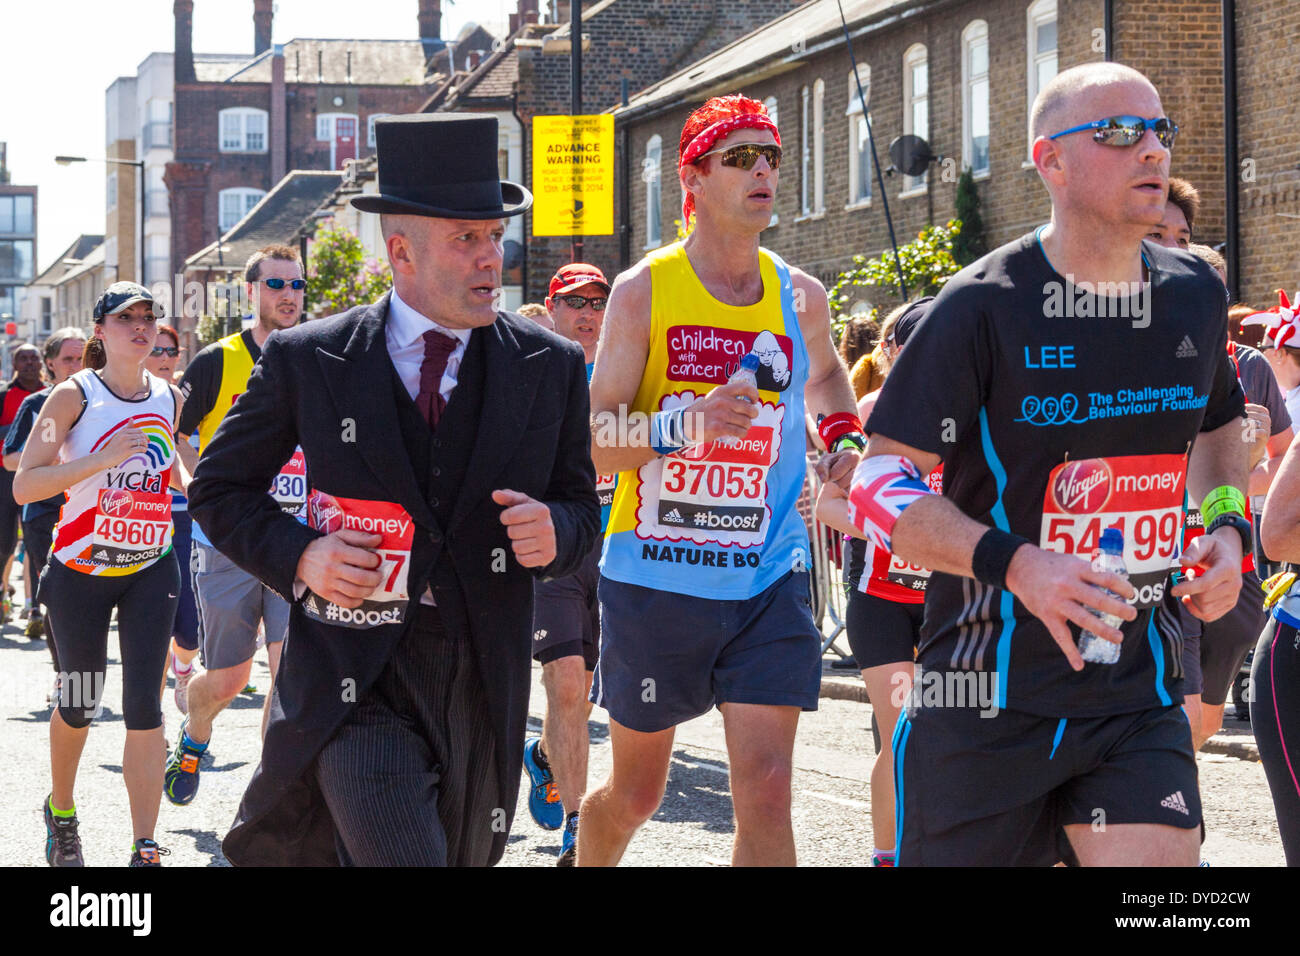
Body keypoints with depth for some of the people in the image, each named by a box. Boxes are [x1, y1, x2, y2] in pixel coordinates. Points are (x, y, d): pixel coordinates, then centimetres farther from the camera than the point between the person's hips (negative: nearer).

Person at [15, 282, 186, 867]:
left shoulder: (170, 398, 3)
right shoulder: (73, 396, -12)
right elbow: (24, 486, -20)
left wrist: (186, 483, 5)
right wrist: (104, 459, -29)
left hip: (151, 570, 3)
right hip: (81, 571, -2)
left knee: (143, 706, -8)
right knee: (79, 705, 10)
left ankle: (145, 851, -9)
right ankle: (60, 812, 38)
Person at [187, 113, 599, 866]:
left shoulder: (551, 367, 3)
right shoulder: (307, 361, -2)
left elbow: (580, 508, 11)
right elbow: (221, 489, 7)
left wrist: (553, 532, -13)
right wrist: (297, 557, -12)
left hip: (481, 684, 4)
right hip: (352, 683, -3)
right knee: (401, 854, -22)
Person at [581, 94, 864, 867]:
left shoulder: (800, 297, 5)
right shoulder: (644, 292, -6)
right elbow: (597, 442, -10)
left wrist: (845, 435, 10)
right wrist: (688, 424, -27)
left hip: (769, 579, 2)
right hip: (655, 578, -2)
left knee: (766, 792, -10)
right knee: (636, 793, 13)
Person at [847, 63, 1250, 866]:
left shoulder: (1195, 296, 6)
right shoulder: (984, 307, -11)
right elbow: (881, 483, -11)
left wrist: (1228, 523, 6)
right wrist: (1014, 564, -25)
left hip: (1138, 689, 4)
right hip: (988, 695, -4)